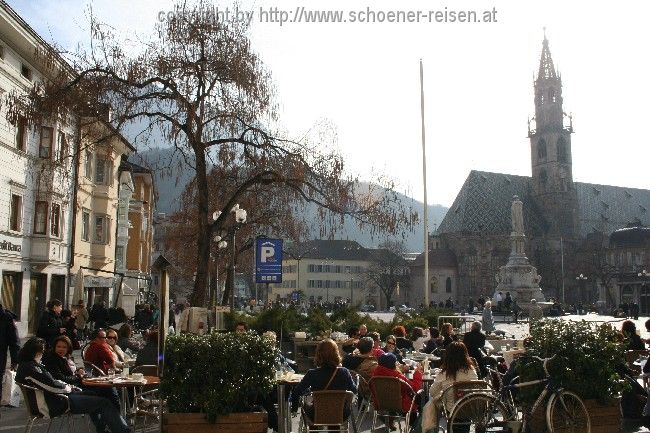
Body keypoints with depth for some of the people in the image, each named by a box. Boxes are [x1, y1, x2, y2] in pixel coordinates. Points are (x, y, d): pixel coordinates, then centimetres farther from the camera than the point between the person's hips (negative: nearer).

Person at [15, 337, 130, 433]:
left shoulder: (27, 364, 11)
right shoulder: (29, 368, -23)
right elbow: (52, 385, -24)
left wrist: (66, 386, 5)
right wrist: (66, 388, -5)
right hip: (56, 404, -11)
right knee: (103, 402, -8)